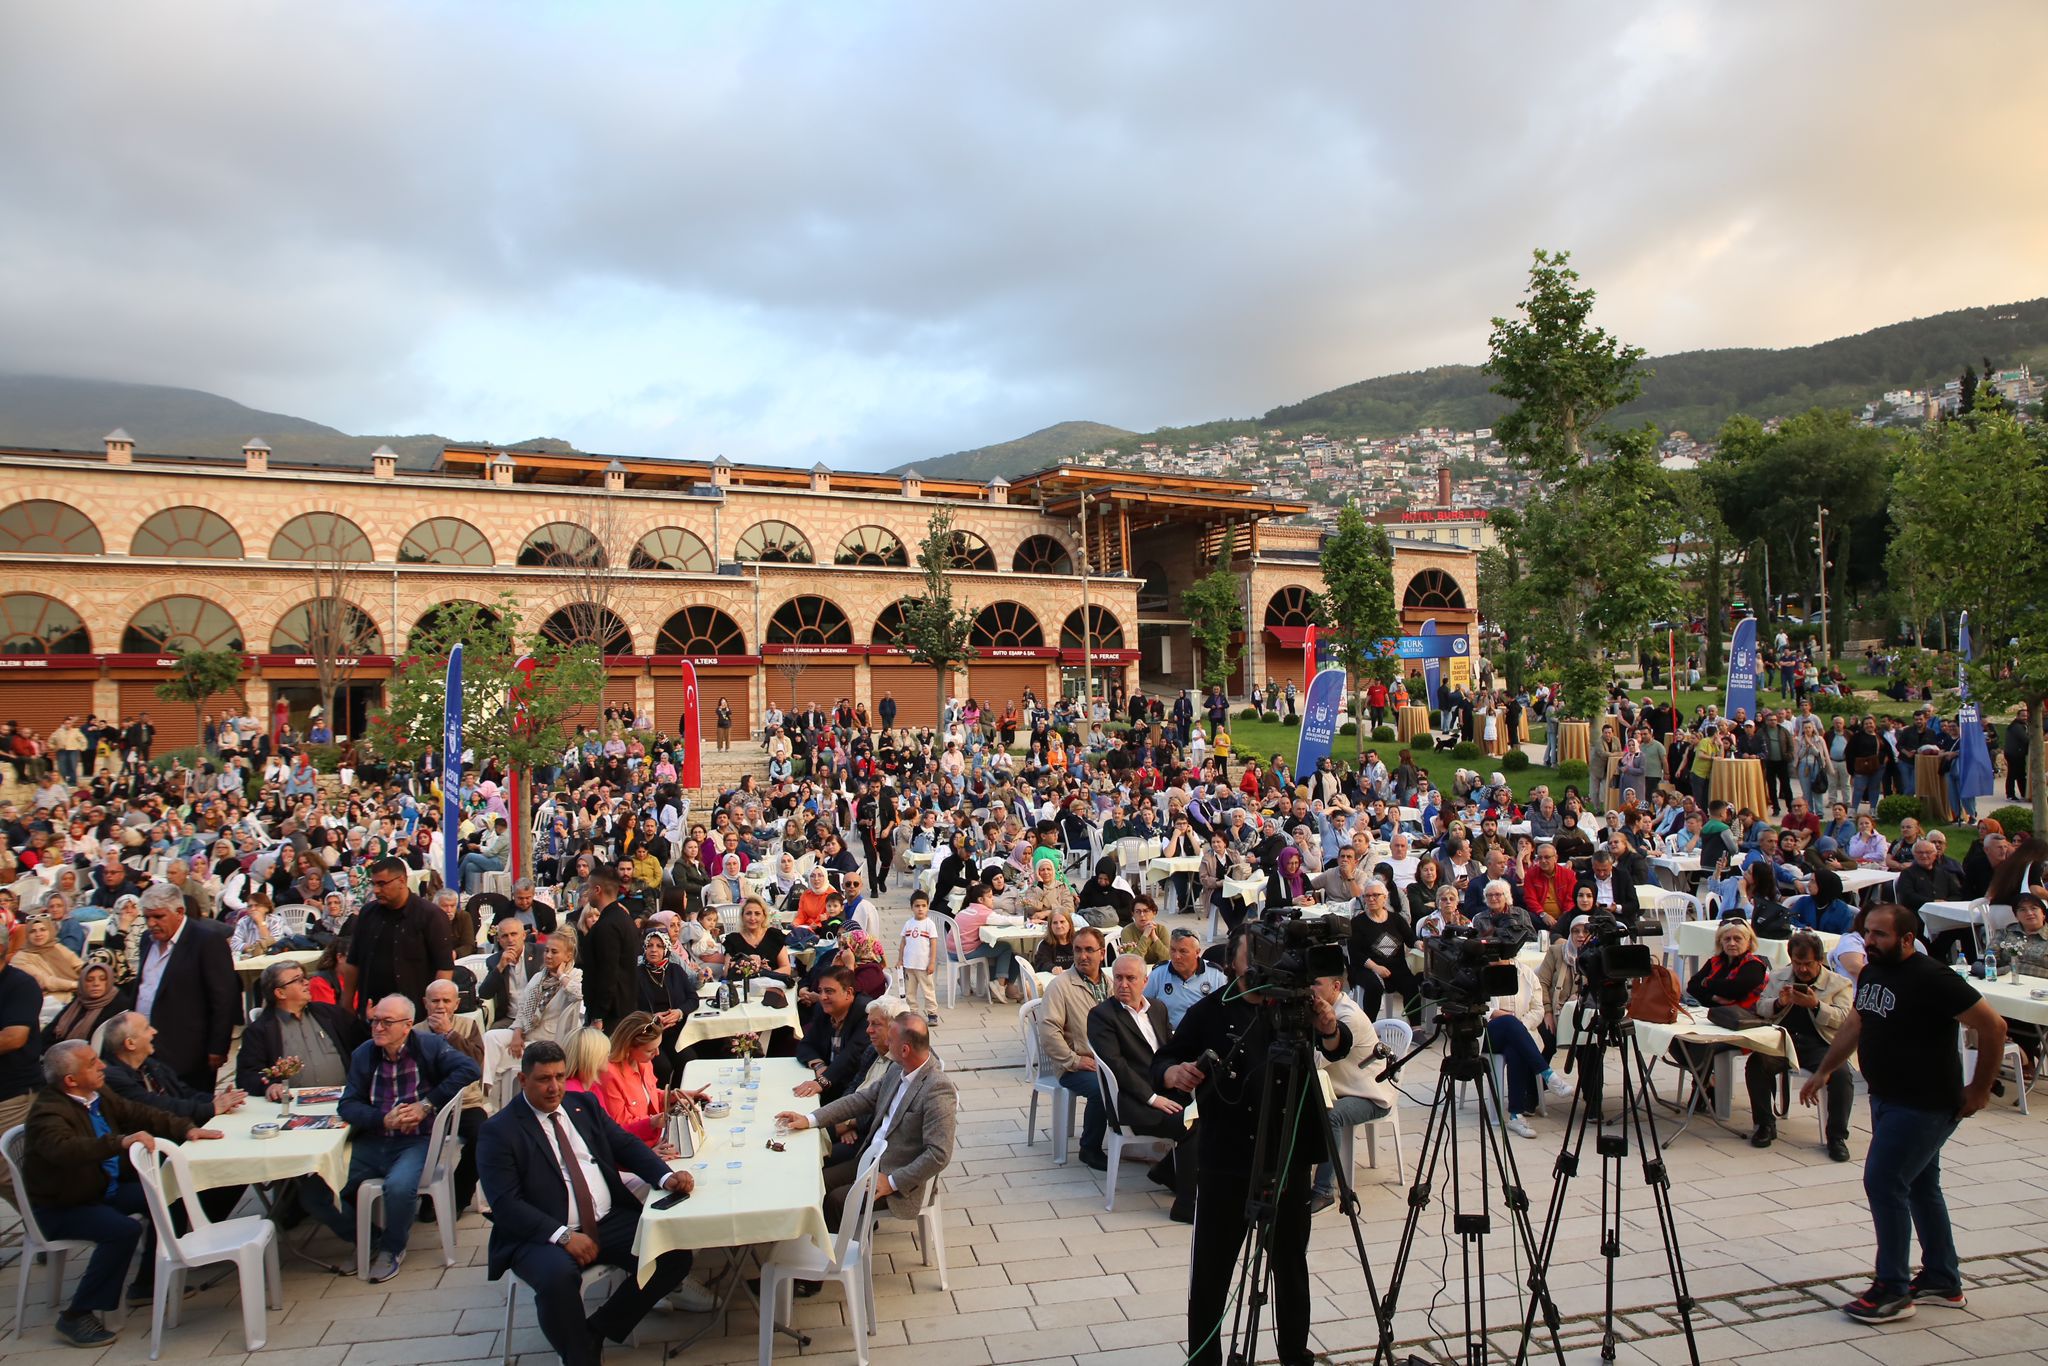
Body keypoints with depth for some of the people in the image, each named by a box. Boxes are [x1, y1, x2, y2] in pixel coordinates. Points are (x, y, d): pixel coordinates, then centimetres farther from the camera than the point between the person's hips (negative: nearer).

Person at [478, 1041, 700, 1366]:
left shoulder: (585, 1104, 13)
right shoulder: (499, 1131, -4)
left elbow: (626, 1144, 13)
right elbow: (505, 1204, -12)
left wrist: (666, 1176, -8)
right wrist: (563, 1235, -22)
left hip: (611, 1222, 5)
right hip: (544, 1236, -5)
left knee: (674, 1257, -14)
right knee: (558, 1276, -37)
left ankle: (597, 1330, 5)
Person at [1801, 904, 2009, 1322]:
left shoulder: (1932, 979, -20)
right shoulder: (1872, 973, 6)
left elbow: (1993, 1026, -17)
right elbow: (1854, 1024, 19)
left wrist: (1980, 1089, -11)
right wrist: (1824, 1071, 20)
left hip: (1924, 1105, -9)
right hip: (1887, 1100, 9)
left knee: (1883, 1182, -9)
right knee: (1919, 1186, 17)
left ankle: (1892, 1291, 1)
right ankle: (1942, 1282, 31)